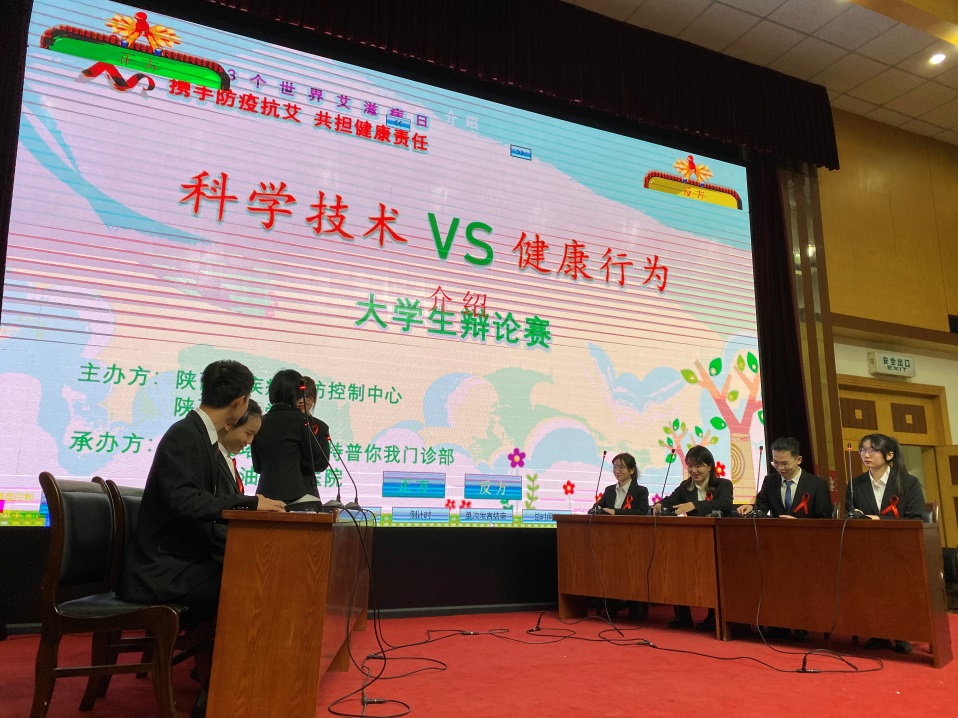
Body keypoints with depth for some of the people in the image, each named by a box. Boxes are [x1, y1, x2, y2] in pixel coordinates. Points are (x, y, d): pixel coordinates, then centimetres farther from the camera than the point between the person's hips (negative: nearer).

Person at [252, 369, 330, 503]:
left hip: (265, 493, 6)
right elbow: (320, 462, -3)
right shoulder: (300, 420, -7)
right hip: (296, 495, -5)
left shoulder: (260, 422, 8)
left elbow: (257, 467, 15)